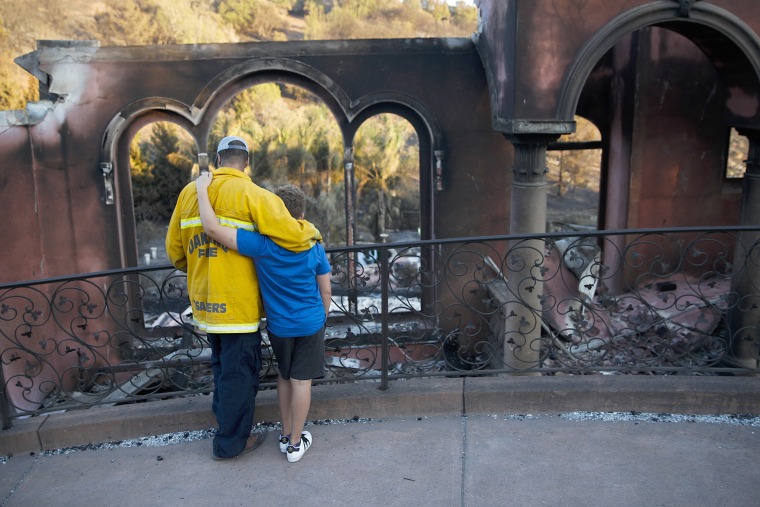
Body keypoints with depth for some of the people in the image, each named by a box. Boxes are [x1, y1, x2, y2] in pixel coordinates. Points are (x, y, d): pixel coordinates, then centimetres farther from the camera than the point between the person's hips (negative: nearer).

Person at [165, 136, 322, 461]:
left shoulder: (189, 192, 5)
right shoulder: (252, 195, -13)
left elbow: (175, 250, 11)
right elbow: (292, 237, -23)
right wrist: (312, 232, -1)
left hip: (203, 301, 6)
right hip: (238, 302, -6)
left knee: (222, 363, 26)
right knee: (239, 370, 8)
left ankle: (223, 415, 43)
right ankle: (231, 442, 21)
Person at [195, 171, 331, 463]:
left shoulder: (261, 245, -18)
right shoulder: (315, 248, -9)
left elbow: (213, 228, -26)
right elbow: (326, 290, -1)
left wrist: (202, 189, -16)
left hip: (279, 326, 0)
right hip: (311, 324, 0)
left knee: (284, 377, 20)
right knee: (301, 381, 8)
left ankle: (285, 436, 31)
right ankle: (296, 443, 18)